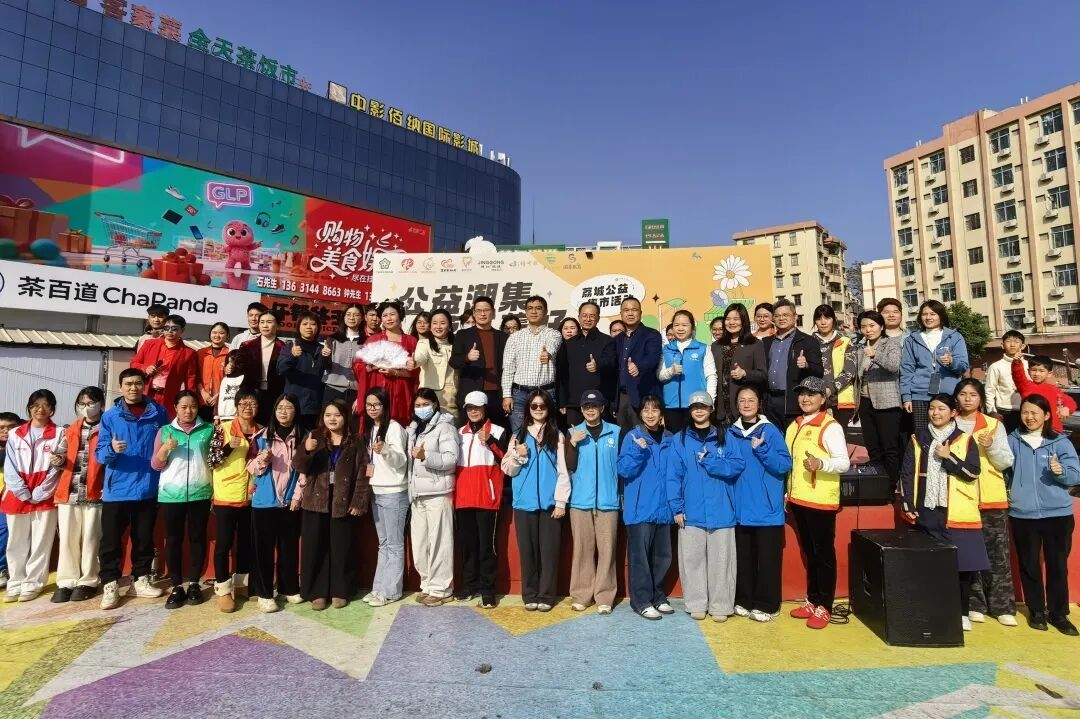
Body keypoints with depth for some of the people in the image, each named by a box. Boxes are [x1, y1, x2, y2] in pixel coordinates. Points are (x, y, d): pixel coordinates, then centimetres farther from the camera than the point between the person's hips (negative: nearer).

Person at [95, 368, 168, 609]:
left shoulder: (159, 413, 3)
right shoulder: (110, 416, 0)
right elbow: (100, 454, -3)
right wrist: (112, 449, -23)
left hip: (148, 488, 1)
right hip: (117, 489, -1)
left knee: (144, 538, 11)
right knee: (111, 540, 0)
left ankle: (141, 580, 24)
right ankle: (110, 585, 12)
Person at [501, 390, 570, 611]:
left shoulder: (557, 436, 3)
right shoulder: (518, 435, 9)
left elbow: (562, 470, -1)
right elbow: (508, 469, 9)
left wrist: (561, 501, -7)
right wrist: (517, 456, -10)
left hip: (549, 502, -2)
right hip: (524, 502, 2)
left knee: (549, 550, 3)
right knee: (527, 550, 7)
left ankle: (546, 596, 14)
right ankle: (530, 596, 17)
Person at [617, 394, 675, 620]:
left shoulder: (669, 439, 9)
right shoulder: (632, 437, -3)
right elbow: (624, 470, -11)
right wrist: (638, 450, -25)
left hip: (663, 507, 5)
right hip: (640, 508, -4)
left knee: (662, 556, 12)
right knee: (640, 556, -1)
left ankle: (657, 597, 27)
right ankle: (642, 601, 11)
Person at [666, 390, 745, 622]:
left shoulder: (724, 438, 7)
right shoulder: (680, 440, 6)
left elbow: (737, 466, -5)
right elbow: (673, 476, 1)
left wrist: (708, 461, -13)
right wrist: (677, 508, -6)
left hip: (721, 510, 0)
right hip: (691, 512, 0)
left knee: (721, 559, 4)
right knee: (692, 558, 4)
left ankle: (720, 605, 17)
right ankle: (696, 604, 17)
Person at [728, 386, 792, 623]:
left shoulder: (770, 431, -5)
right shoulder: (730, 433, 7)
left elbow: (785, 465, -11)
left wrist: (761, 449, -22)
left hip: (767, 508, -4)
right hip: (741, 507, 4)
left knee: (768, 559, 4)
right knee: (743, 558, 13)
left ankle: (767, 605, 17)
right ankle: (744, 601, 26)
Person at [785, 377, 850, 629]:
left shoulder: (831, 426, -9)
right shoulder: (794, 426, 12)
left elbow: (844, 462, -15)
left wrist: (821, 464, -33)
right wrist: (787, 493, 17)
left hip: (821, 501, -7)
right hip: (798, 499, 7)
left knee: (824, 553, 3)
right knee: (808, 553, 16)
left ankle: (824, 607, 12)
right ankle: (812, 601, 26)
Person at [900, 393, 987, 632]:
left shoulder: (965, 440, 2)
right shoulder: (918, 439, 7)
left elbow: (973, 472, -8)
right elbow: (907, 474, 4)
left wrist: (948, 457, -14)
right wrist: (907, 505, -2)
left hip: (957, 514, -2)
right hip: (926, 512, 2)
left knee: (962, 562, 0)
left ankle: (962, 612, 16)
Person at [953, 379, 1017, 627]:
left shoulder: (995, 425, 7)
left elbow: (1007, 462, 2)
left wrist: (991, 446, -14)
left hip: (991, 497, 0)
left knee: (998, 553, 2)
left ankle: (1003, 606, 11)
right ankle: (975, 604, 12)